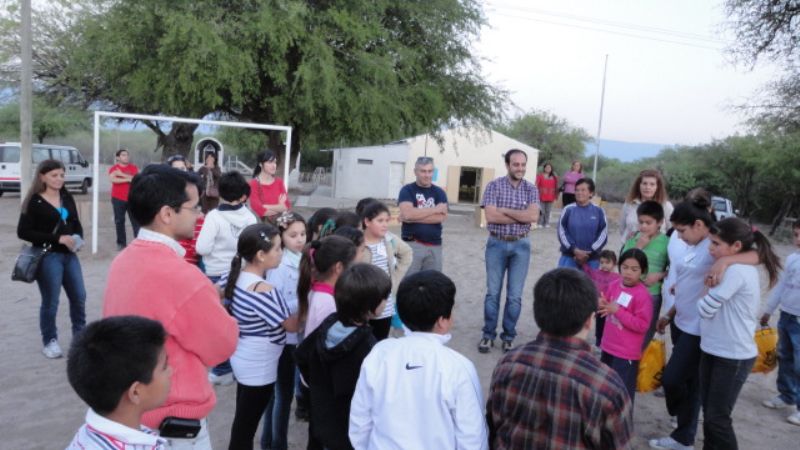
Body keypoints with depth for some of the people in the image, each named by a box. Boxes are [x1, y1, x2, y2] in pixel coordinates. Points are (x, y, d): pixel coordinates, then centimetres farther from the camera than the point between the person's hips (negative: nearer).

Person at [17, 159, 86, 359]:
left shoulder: (67, 197, 8)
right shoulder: (34, 202, -8)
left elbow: (76, 222, 16)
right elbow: (23, 231, -12)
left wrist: (78, 238, -6)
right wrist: (57, 238, -19)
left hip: (69, 254, 5)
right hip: (47, 256, -5)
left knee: (79, 297, 9)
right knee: (50, 301, 3)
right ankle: (50, 341, 21)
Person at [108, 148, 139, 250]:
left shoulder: (134, 167, 7)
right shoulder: (113, 168, 3)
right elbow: (113, 179, -14)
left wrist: (122, 174, -14)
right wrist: (128, 179, -14)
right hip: (118, 198, 0)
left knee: (136, 220, -2)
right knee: (119, 221, 3)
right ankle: (121, 243, 10)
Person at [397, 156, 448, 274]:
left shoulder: (439, 192, 9)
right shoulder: (407, 190, -1)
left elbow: (442, 216, -7)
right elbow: (407, 213, -18)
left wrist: (415, 216, -13)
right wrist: (435, 209, -10)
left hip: (435, 246, 3)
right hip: (412, 244, -3)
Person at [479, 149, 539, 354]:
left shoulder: (531, 189, 2)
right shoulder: (494, 186, -5)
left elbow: (533, 216, -13)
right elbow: (490, 216, -16)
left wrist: (504, 210, -15)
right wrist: (521, 216, -13)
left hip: (521, 246, 1)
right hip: (496, 244, -1)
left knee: (515, 295, 6)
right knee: (493, 292, 6)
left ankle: (508, 336, 20)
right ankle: (488, 334, 19)